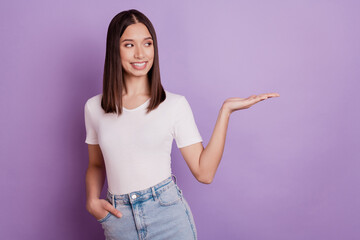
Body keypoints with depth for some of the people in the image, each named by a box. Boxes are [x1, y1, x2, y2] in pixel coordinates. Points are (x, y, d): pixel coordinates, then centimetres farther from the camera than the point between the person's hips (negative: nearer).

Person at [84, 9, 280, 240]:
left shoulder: (175, 104, -4)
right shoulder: (94, 108, 3)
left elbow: (204, 173, -8)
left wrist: (226, 110, -11)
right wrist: (92, 200, -3)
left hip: (168, 215, -2)